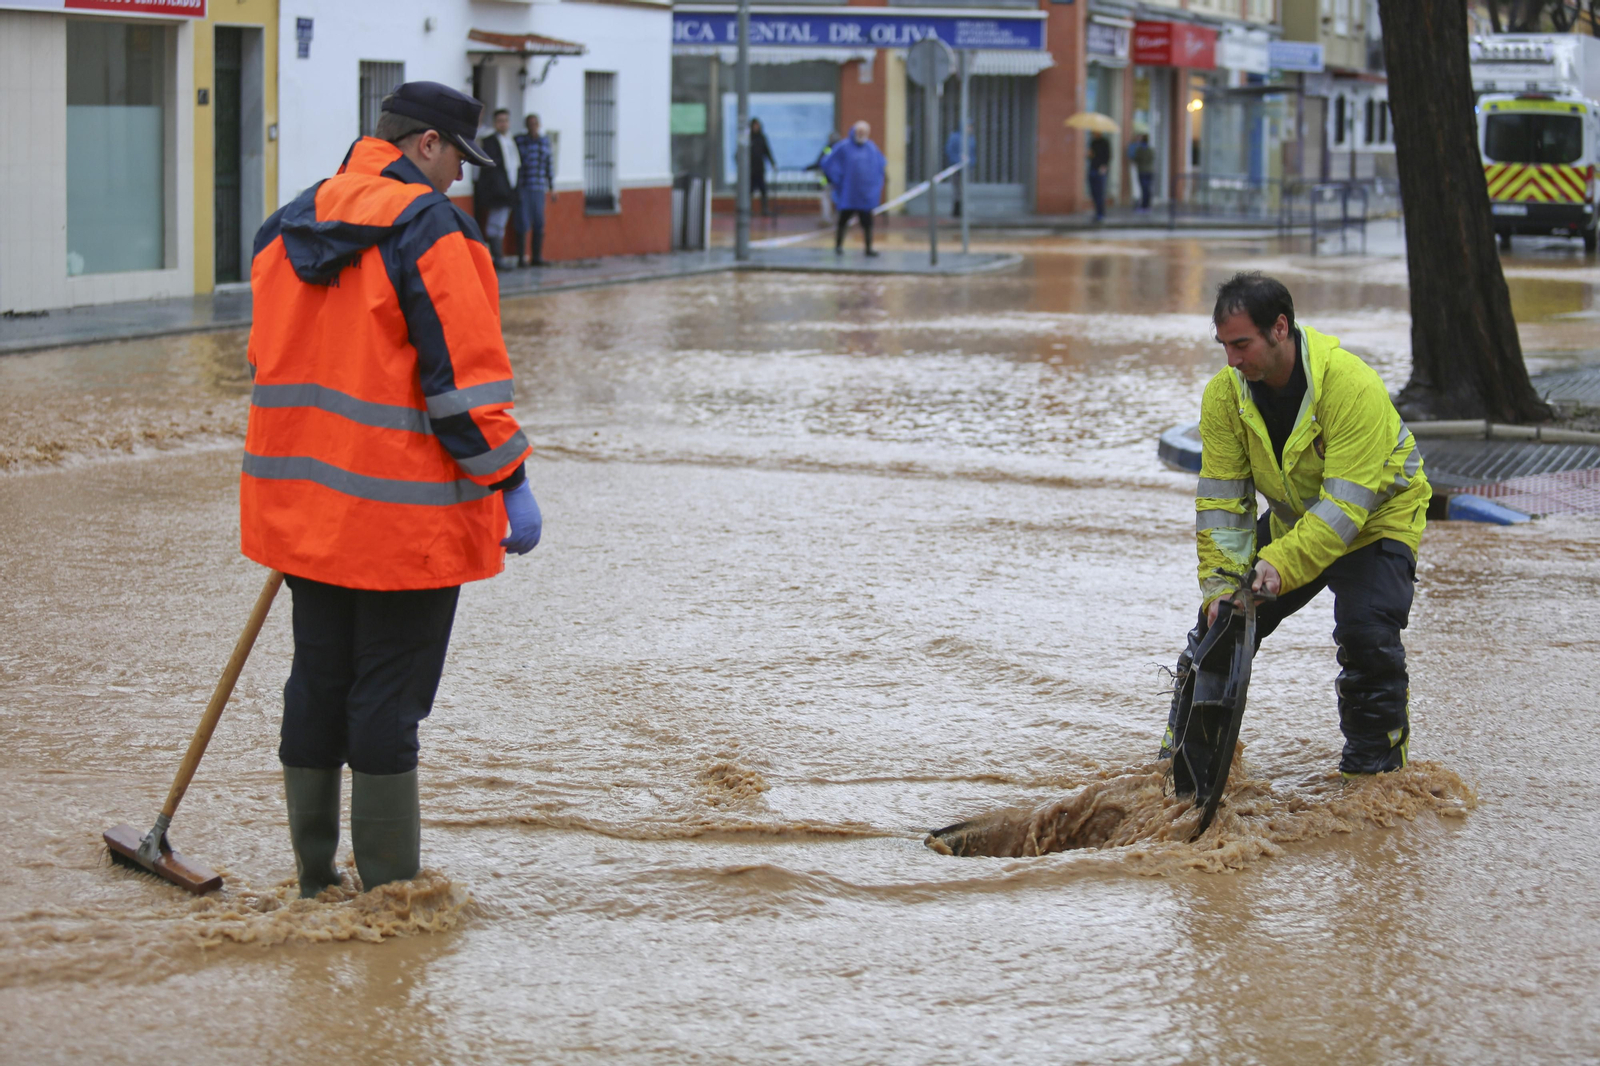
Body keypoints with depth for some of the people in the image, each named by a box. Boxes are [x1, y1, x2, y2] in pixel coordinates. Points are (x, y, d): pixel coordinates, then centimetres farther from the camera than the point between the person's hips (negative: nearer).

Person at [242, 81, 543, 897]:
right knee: (388, 693, -2)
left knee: (318, 679, 14)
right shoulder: (428, 228, -13)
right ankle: (389, 889, 4)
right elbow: (464, 371, -18)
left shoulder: (288, 228, 12)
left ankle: (314, 878, 21)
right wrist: (509, 482, -13)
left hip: (305, 502, 7)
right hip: (404, 514, -7)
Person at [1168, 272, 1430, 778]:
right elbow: (1222, 498, -14)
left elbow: (1345, 502, -36)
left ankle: (1377, 760, -5)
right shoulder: (1225, 394, -17)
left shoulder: (1353, 386, -34)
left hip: (1375, 521, -5)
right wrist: (1221, 582, -24)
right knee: (1222, 619, -1)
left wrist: (1282, 563, -44)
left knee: (1365, 632, -25)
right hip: (1292, 522, 5)